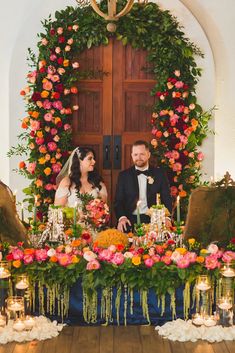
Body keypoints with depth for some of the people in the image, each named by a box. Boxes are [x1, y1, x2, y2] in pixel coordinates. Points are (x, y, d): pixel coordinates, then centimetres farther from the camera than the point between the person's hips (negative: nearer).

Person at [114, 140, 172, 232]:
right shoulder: (124, 175, 10)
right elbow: (119, 200, 6)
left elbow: (167, 199, 6)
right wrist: (121, 217, -13)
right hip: (131, 222, 0)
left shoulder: (159, 174, 9)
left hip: (153, 221, 0)